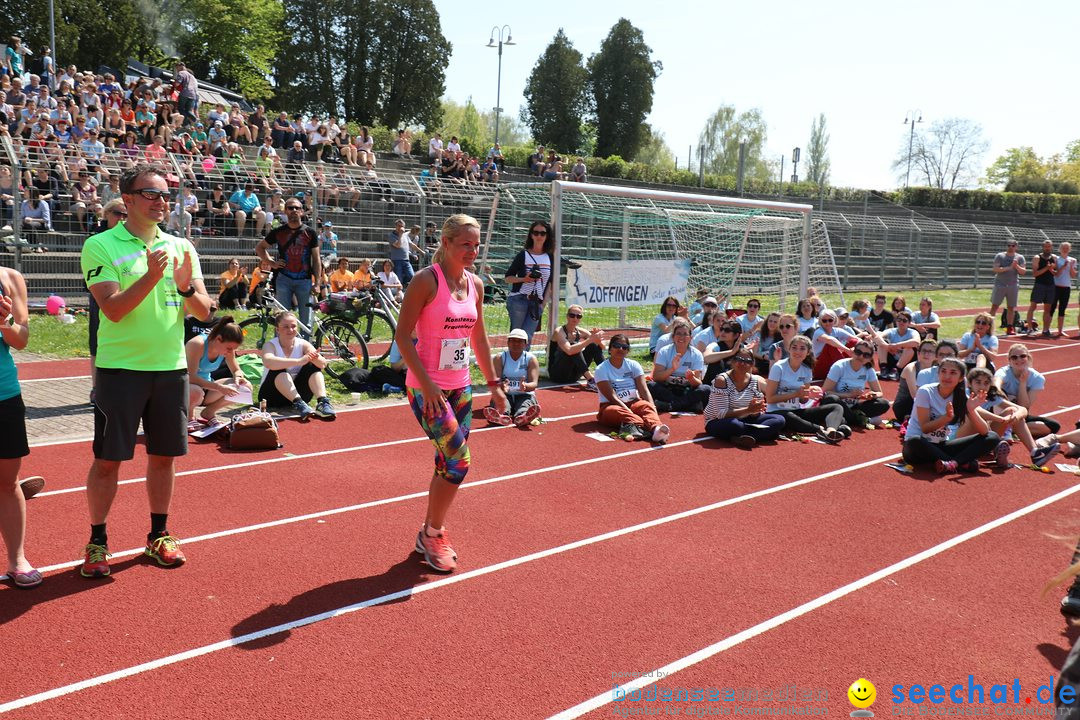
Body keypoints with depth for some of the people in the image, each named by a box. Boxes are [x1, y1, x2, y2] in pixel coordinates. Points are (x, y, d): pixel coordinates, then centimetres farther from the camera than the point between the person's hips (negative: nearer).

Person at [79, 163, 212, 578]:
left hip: (170, 368, 4)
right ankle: (97, 542, 17)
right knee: (108, 459, 2)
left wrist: (186, 286, -16)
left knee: (163, 456, 11)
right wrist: (152, 276, -25)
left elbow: (203, 311, 4)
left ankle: (159, 535, 26)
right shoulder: (101, 246, -4)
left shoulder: (181, 247, 8)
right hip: (120, 368, -4)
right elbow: (113, 309, -14)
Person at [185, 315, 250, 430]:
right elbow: (190, 377, -32)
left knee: (246, 387, -11)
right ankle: (188, 416, -6)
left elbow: (237, 370, 6)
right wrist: (219, 387, -40)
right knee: (196, 393, -43)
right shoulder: (197, 344, -26)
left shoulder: (228, 348, -7)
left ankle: (208, 414, 4)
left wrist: (238, 377, -20)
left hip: (206, 386, 6)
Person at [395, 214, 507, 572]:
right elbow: (402, 335, -14)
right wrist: (426, 383, -21)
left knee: (449, 465, 10)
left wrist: (494, 383, 15)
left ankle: (430, 534, 27)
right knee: (458, 462, -12)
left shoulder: (475, 285, 8)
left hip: (460, 387, 7)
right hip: (427, 387, -7)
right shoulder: (426, 280, -12)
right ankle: (432, 533, 8)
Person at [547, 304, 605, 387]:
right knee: (574, 348, -29)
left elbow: (602, 347, -2)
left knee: (593, 346, -8)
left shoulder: (581, 333, 3)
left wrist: (597, 337, -25)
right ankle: (590, 380, -38)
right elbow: (569, 351, -34)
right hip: (557, 373, -6)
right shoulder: (559, 332, -15)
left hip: (573, 376, 6)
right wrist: (590, 339, -35)